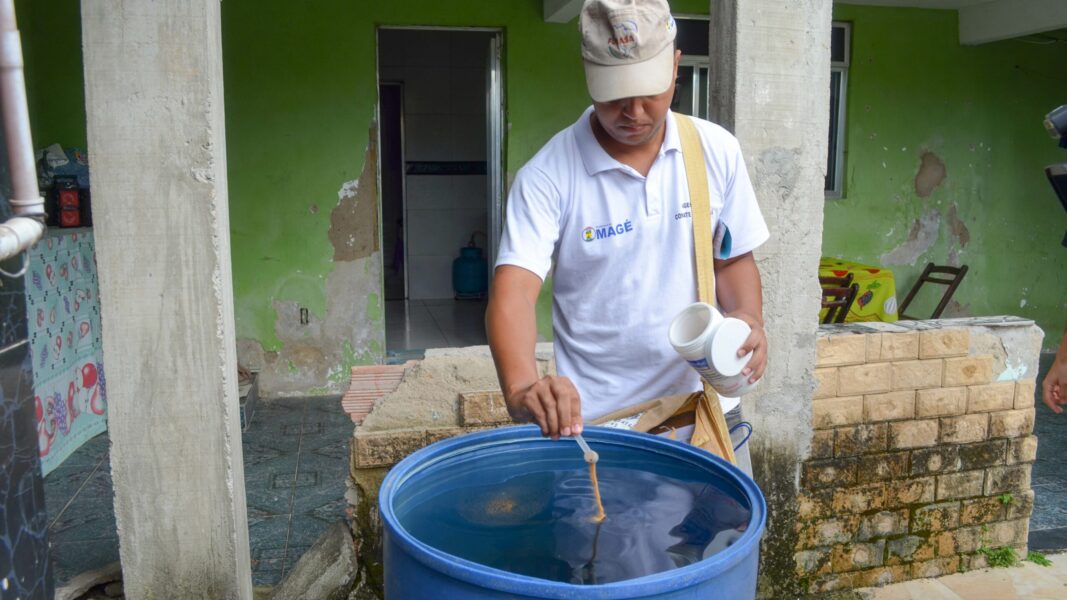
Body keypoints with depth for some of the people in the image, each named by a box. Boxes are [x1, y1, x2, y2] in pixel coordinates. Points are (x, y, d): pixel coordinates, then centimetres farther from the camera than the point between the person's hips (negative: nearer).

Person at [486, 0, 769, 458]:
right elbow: (513, 291, -25)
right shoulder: (547, 176, -16)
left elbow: (734, 259, 7)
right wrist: (522, 386, -43)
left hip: (707, 406, 4)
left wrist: (749, 318, -13)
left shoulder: (718, 151, -4)